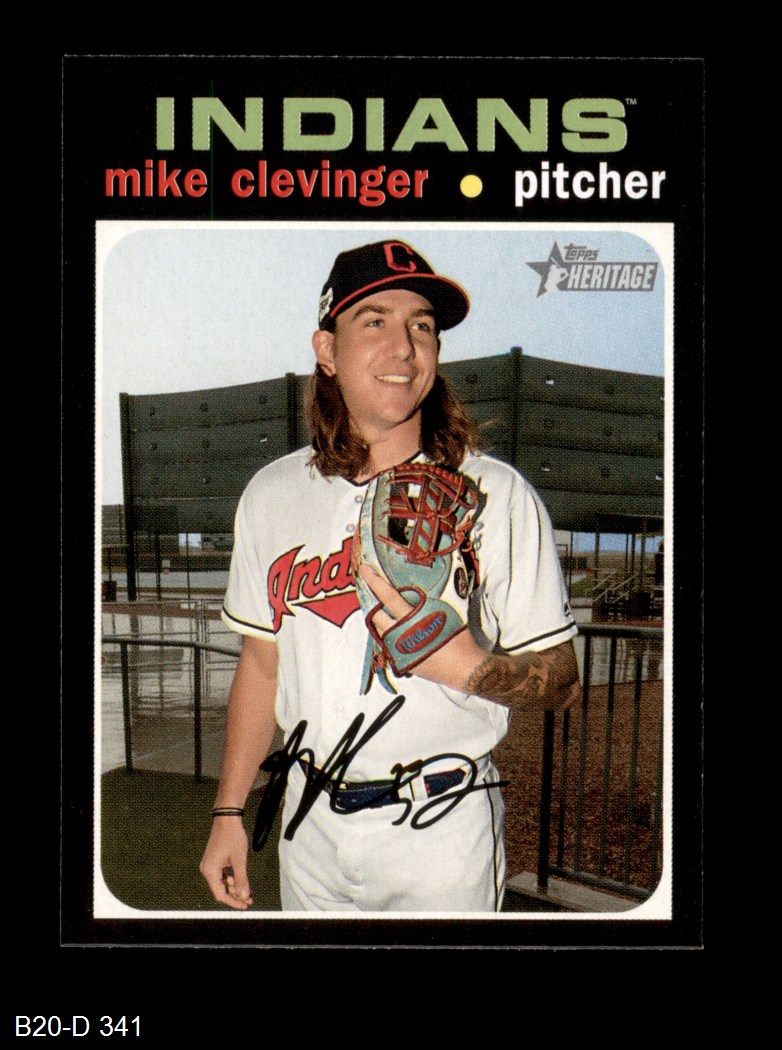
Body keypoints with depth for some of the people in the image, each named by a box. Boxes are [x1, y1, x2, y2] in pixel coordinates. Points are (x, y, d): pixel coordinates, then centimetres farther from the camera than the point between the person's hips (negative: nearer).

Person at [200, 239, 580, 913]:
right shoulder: (272, 495, 1)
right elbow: (262, 662, 8)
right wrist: (229, 812, 8)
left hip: (442, 832, -3)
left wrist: (468, 666, -28)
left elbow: (561, 681, -9)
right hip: (309, 824, 3)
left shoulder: (497, 495, -11)